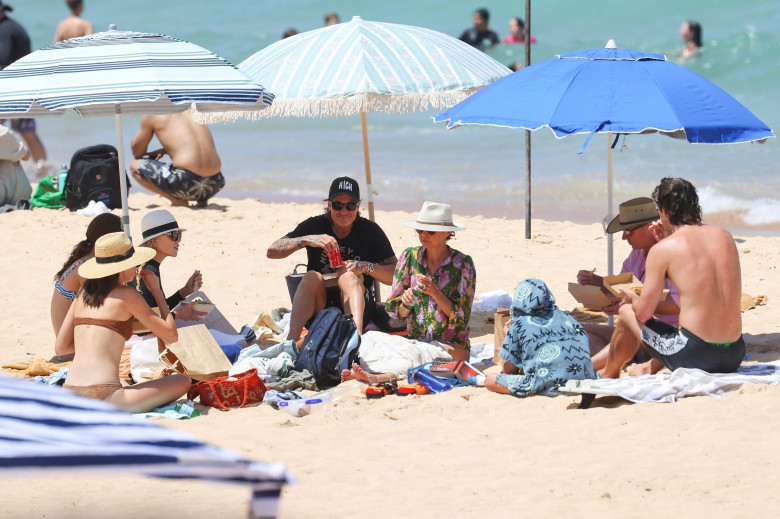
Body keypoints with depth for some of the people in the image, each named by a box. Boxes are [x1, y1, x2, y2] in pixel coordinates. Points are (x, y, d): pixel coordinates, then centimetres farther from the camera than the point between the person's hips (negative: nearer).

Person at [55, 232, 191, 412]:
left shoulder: (83, 296, 15)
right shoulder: (127, 295, -2)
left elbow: (60, 348, 18)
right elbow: (171, 335, 2)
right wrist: (157, 291, 13)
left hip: (70, 397, 7)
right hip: (104, 399, -7)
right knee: (183, 382, 4)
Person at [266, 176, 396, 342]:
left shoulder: (370, 231, 1)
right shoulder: (314, 226, 3)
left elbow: (394, 276, -3)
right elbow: (272, 252, -7)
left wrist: (365, 266, -21)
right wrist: (307, 240, -22)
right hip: (318, 308, 1)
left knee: (348, 276, -29)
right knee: (313, 276, -28)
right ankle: (291, 340, -47)